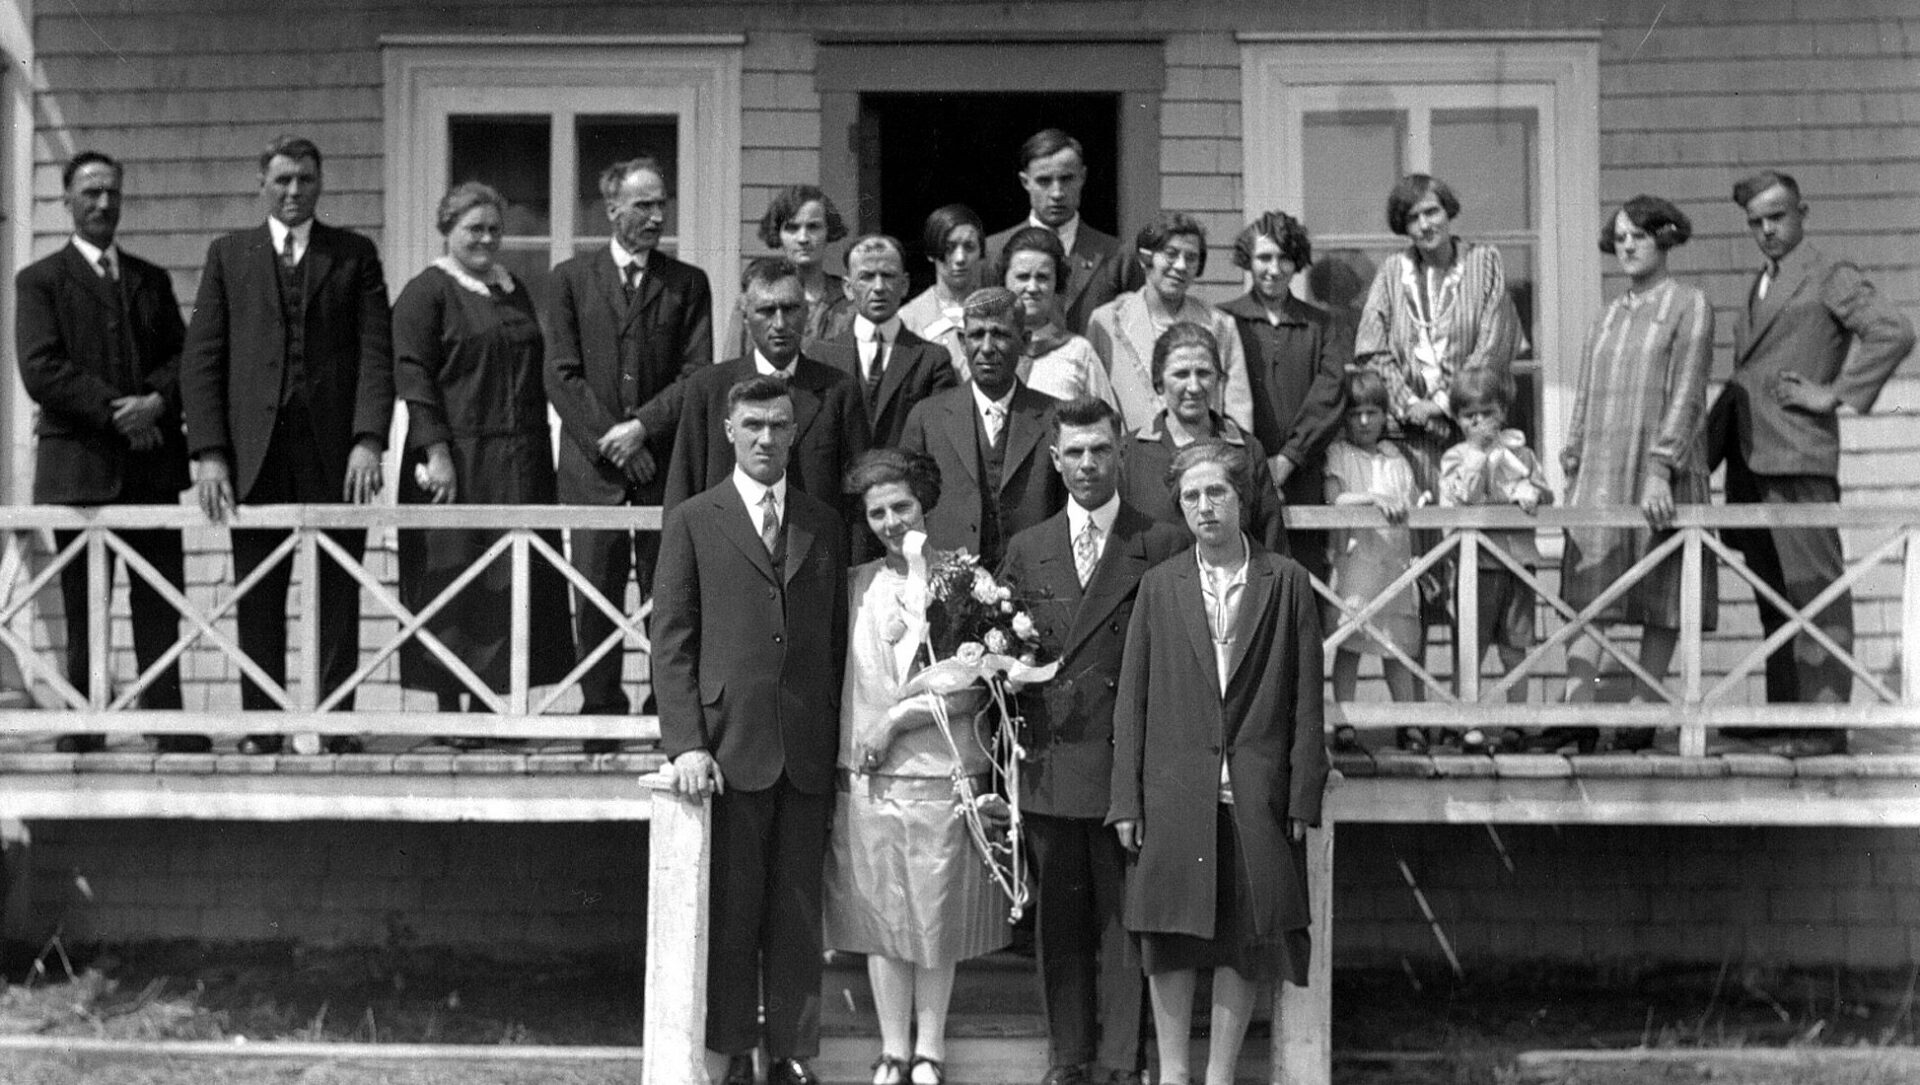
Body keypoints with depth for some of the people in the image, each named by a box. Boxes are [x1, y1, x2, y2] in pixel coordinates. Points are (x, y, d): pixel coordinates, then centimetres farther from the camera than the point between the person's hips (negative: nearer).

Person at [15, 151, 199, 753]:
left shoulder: (152, 280, 18)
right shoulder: (40, 281, 5)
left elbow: (182, 357, 11)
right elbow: (41, 370, -7)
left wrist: (156, 402, -9)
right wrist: (115, 410, -13)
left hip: (152, 460, 3)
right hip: (80, 464, -3)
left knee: (160, 603, 0)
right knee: (83, 607, -1)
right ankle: (82, 722, 4)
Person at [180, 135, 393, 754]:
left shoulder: (355, 255, 10)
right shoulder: (229, 255, 12)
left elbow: (376, 353, 2)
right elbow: (201, 359, 6)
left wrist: (369, 440, -11)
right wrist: (208, 452, -5)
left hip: (336, 453, 0)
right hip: (255, 454, 1)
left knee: (340, 598, 1)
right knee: (257, 602, 1)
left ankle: (338, 726, 4)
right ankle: (260, 727, 5)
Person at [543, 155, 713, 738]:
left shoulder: (688, 284, 10)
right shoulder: (571, 278, 9)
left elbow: (697, 375, 2)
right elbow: (562, 375, 2)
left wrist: (643, 427, -10)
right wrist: (609, 439, -8)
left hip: (667, 464, 0)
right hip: (593, 465, 0)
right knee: (595, 601, -1)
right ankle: (601, 720, 6)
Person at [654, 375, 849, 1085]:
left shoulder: (824, 526, 14)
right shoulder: (693, 523, 5)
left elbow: (837, 643, 14)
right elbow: (671, 643, 0)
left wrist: (837, 746, 6)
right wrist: (685, 744, -10)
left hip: (807, 754, 3)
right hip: (728, 750, -3)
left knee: (797, 913, 6)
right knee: (729, 912, 1)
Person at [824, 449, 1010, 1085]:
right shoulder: (856, 585, 7)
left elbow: (975, 686, -5)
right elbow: (839, 673, 11)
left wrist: (899, 718, -8)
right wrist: (861, 739, -2)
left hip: (944, 774, -2)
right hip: (867, 776, 2)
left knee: (937, 919, 5)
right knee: (881, 918, 6)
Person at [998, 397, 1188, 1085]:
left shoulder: (1164, 547, 1)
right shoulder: (1026, 551, 12)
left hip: (1128, 767, -3)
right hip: (1048, 764, 4)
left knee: (1124, 918, -1)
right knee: (1059, 920, 8)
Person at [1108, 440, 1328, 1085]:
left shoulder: (1287, 583, 5)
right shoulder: (1160, 586, 8)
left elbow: (1305, 700, 3)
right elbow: (1131, 699, 7)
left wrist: (1303, 796, -3)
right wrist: (1126, 798, 1)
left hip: (1257, 793, -1)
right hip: (1174, 793, 1)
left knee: (1246, 939, 3)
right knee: (1170, 937, 2)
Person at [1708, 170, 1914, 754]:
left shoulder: (1830, 277, -1)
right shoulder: (1759, 289, 24)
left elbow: (1894, 333, -13)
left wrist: (1837, 394, -12)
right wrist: (1706, 441, 17)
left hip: (1799, 458, -8)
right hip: (1749, 460, 8)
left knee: (1816, 591, -9)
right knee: (1774, 596, 10)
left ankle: (1824, 723, -11)